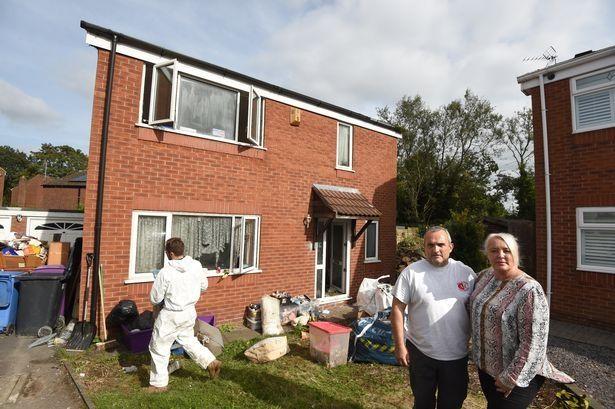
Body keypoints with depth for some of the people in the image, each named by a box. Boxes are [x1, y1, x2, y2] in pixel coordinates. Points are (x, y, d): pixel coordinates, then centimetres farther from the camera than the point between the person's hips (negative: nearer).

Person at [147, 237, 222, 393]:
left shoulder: (166, 272, -22)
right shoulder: (196, 266, -9)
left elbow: (154, 299, -12)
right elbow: (204, 286, 5)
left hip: (171, 316, -5)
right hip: (190, 312, 6)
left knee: (159, 348, 15)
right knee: (188, 340, 27)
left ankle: (159, 384, 27)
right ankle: (211, 362, 23)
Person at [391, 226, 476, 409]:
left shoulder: (467, 273, -3)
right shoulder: (411, 272, -12)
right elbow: (397, 309, -10)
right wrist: (400, 346, -10)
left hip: (457, 355, 2)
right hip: (420, 352, -2)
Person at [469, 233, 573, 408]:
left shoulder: (529, 289, -22)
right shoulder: (484, 276, -2)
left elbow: (533, 342, -22)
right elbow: (475, 312, 13)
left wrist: (511, 378, -18)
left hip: (518, 376, -6)